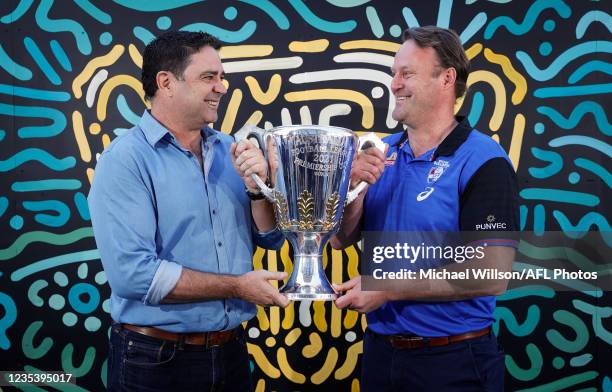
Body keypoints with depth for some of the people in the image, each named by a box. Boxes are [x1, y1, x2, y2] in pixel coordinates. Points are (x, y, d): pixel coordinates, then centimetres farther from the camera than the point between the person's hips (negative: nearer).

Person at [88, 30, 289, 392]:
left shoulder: (228, 150, 4)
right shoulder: (125, 160, -14)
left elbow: (271, 239, 7)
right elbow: (132, 273, -24)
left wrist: (258, 186, -12)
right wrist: (237, 287, -17)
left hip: (232, 350, 6)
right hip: (156, 361, -6)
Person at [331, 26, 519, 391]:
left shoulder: (483, 162, -15)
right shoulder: (382, 154, 4)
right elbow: (341, 240, 7)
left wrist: (385, 289, -18)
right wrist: (355, 186, -12)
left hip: (452, 361, -5)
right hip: (379, 350, 5)